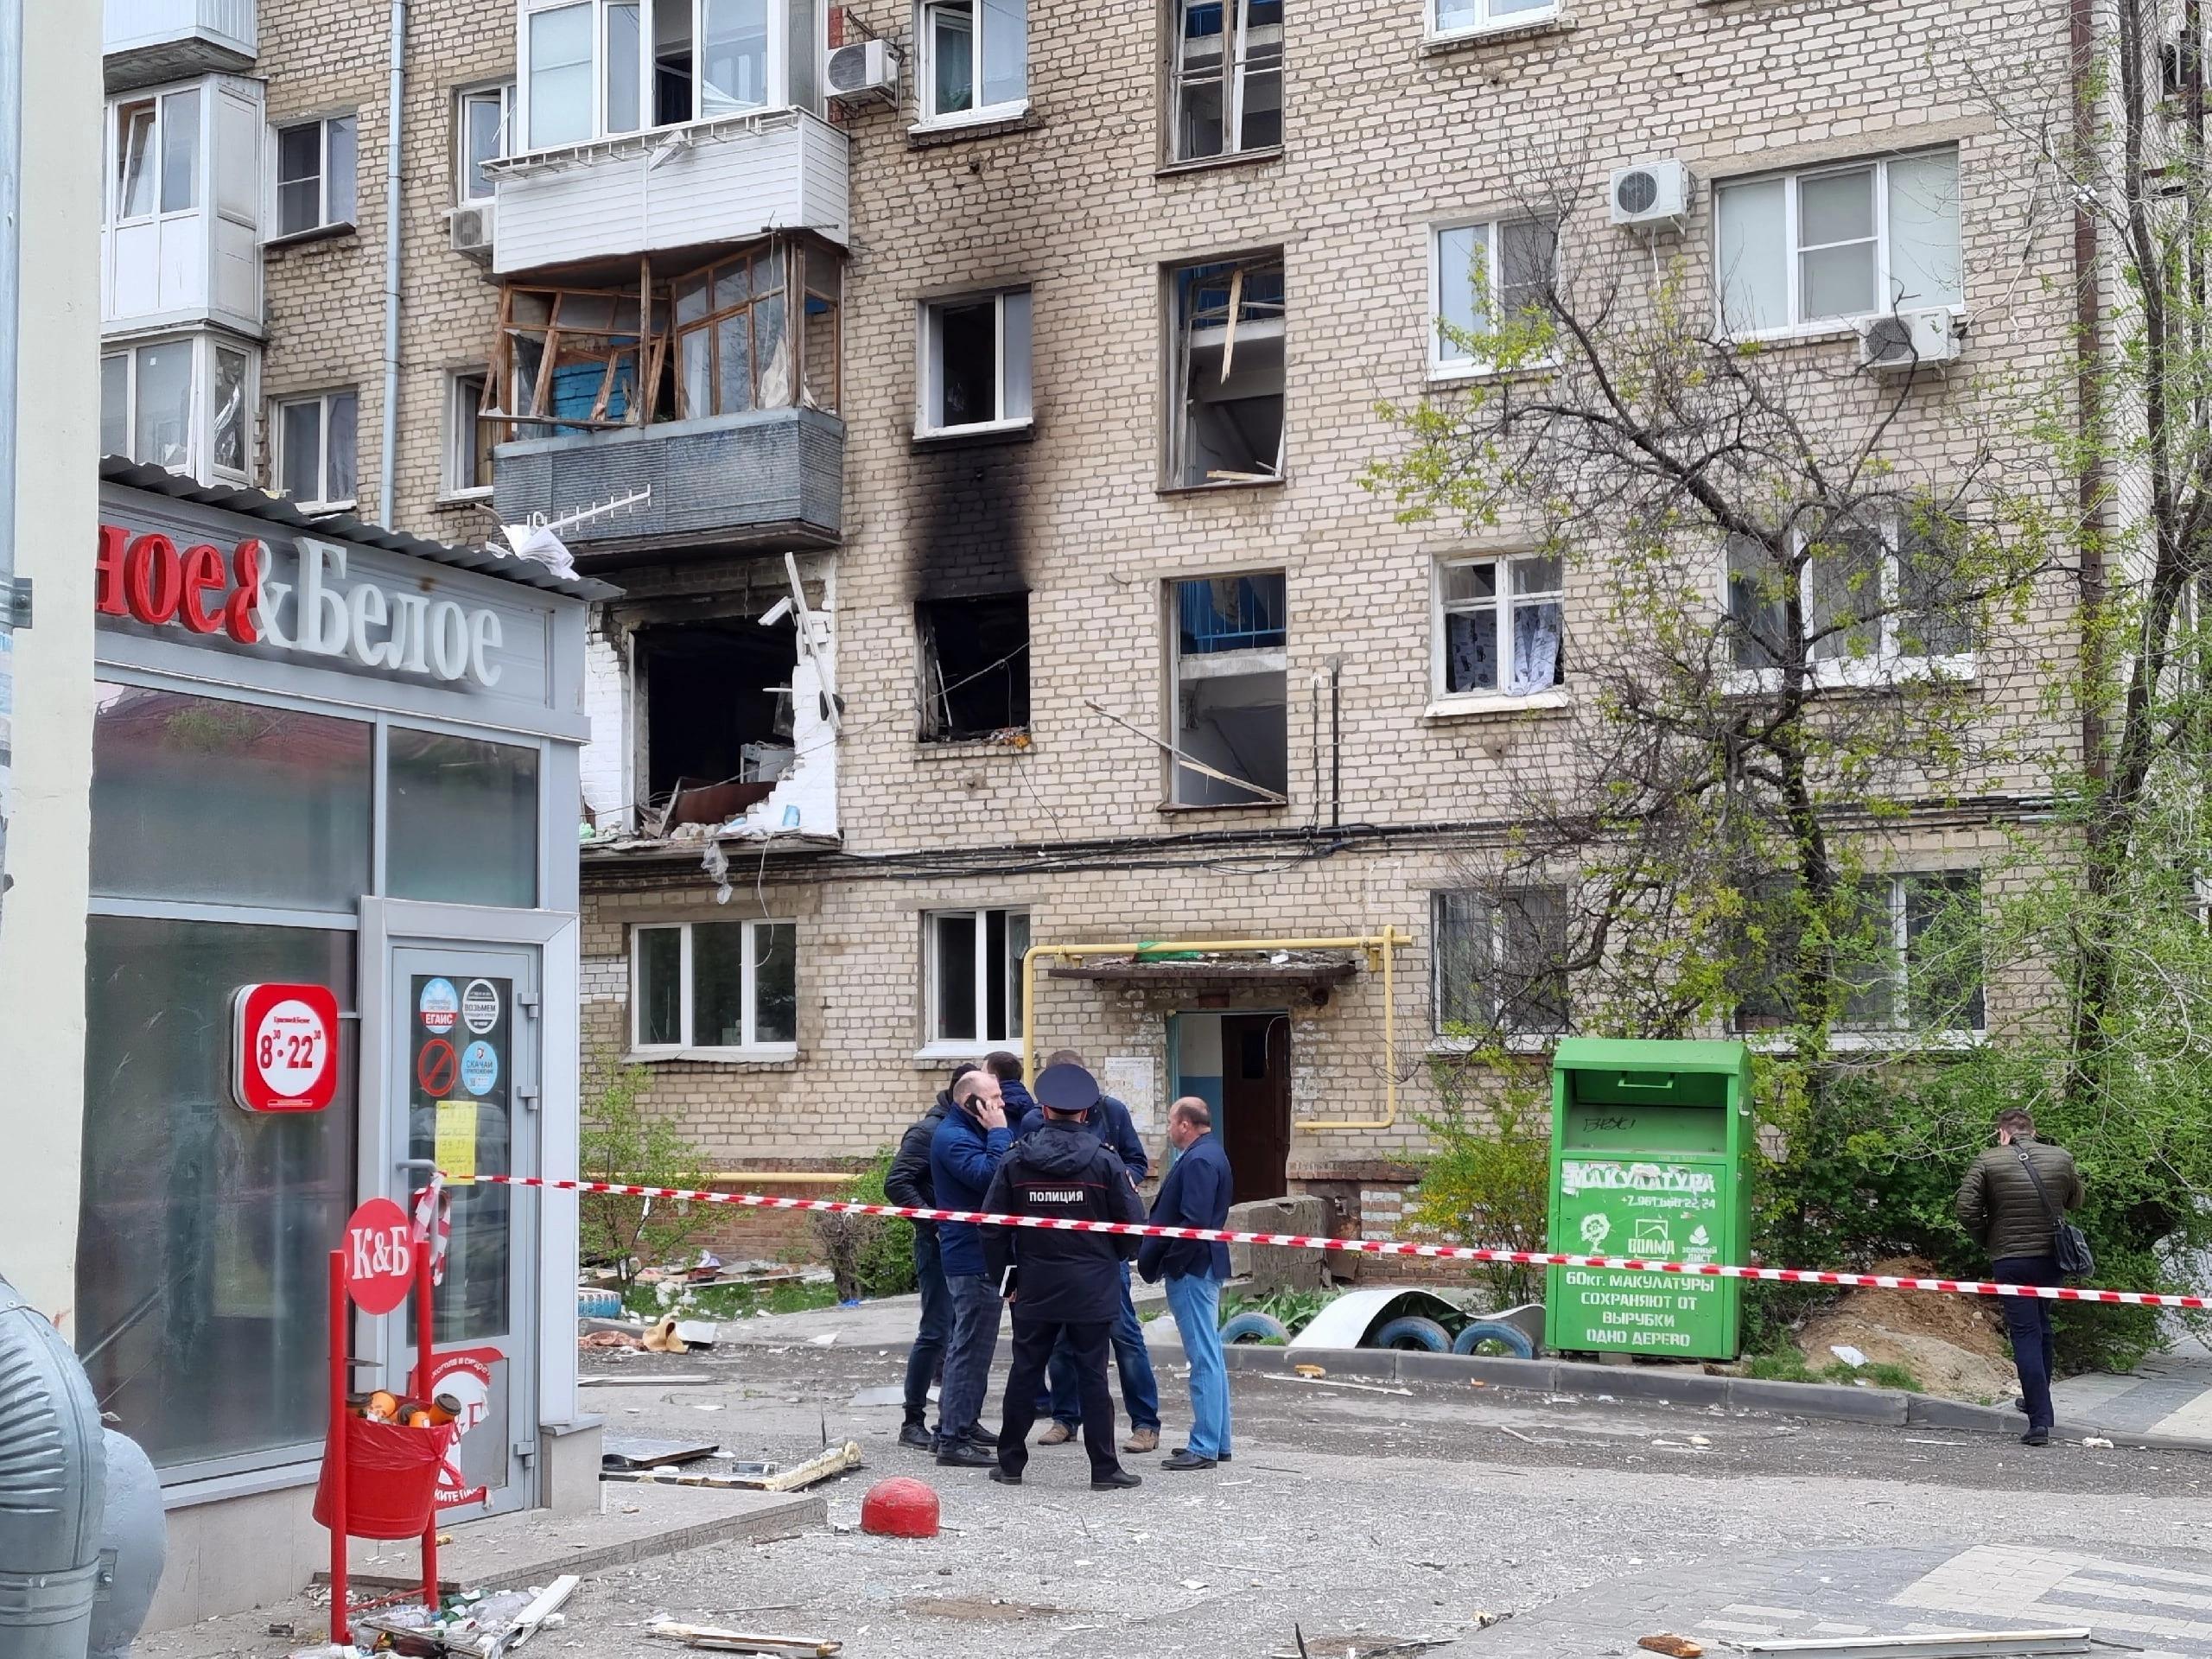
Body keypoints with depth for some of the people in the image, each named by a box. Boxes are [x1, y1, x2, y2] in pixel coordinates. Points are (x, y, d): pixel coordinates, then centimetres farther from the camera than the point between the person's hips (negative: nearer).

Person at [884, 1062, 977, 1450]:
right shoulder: (928, 1131, -10)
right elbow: (896, 1184, -16)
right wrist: (934, 1222, -20)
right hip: (939, 1245, -8)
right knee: (936, 1332, -6)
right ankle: (913, 1421, 3)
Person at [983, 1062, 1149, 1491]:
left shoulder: (1016, 1161, -2)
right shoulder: (1104, 1161, -7)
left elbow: (993, 1226, 0)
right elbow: (1133, 1222, -5)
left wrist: (1004, 1279, 10)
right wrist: (1114, 1260, 14)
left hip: (1034, 1290, 2)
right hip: (1092, 1290, -2)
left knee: (1025, 1373, 10)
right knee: (1092, 1376, 3)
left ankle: (1010, 1463, 16)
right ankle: (1104, 1469, 5)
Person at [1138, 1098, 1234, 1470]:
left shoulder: (1199, 1161, -17)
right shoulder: (1208, 1154, 16)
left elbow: (1194, 1223, -24)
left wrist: (1165, 1262, -17)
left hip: (1191, 1271, -11)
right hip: (1203, 1269, 11)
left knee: (1204, 1359, -8)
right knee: (1210, 1357, 14)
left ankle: (1204, 1447, -6)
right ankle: (1216, 1442, 21)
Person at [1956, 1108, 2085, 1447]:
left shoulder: (1988, 1162, -7)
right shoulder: (2061, 1158, 2)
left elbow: (1966, 1209, -12)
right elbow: (2076, 1202, 15)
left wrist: (1986, 1239, 4)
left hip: (2009, 1260, -3)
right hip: (2052, 1257, 3)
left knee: (2025, 1335, -3)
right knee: (2041, 1325, 24)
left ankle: (2040, 1421, -9)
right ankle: (2038, 1400, 35)